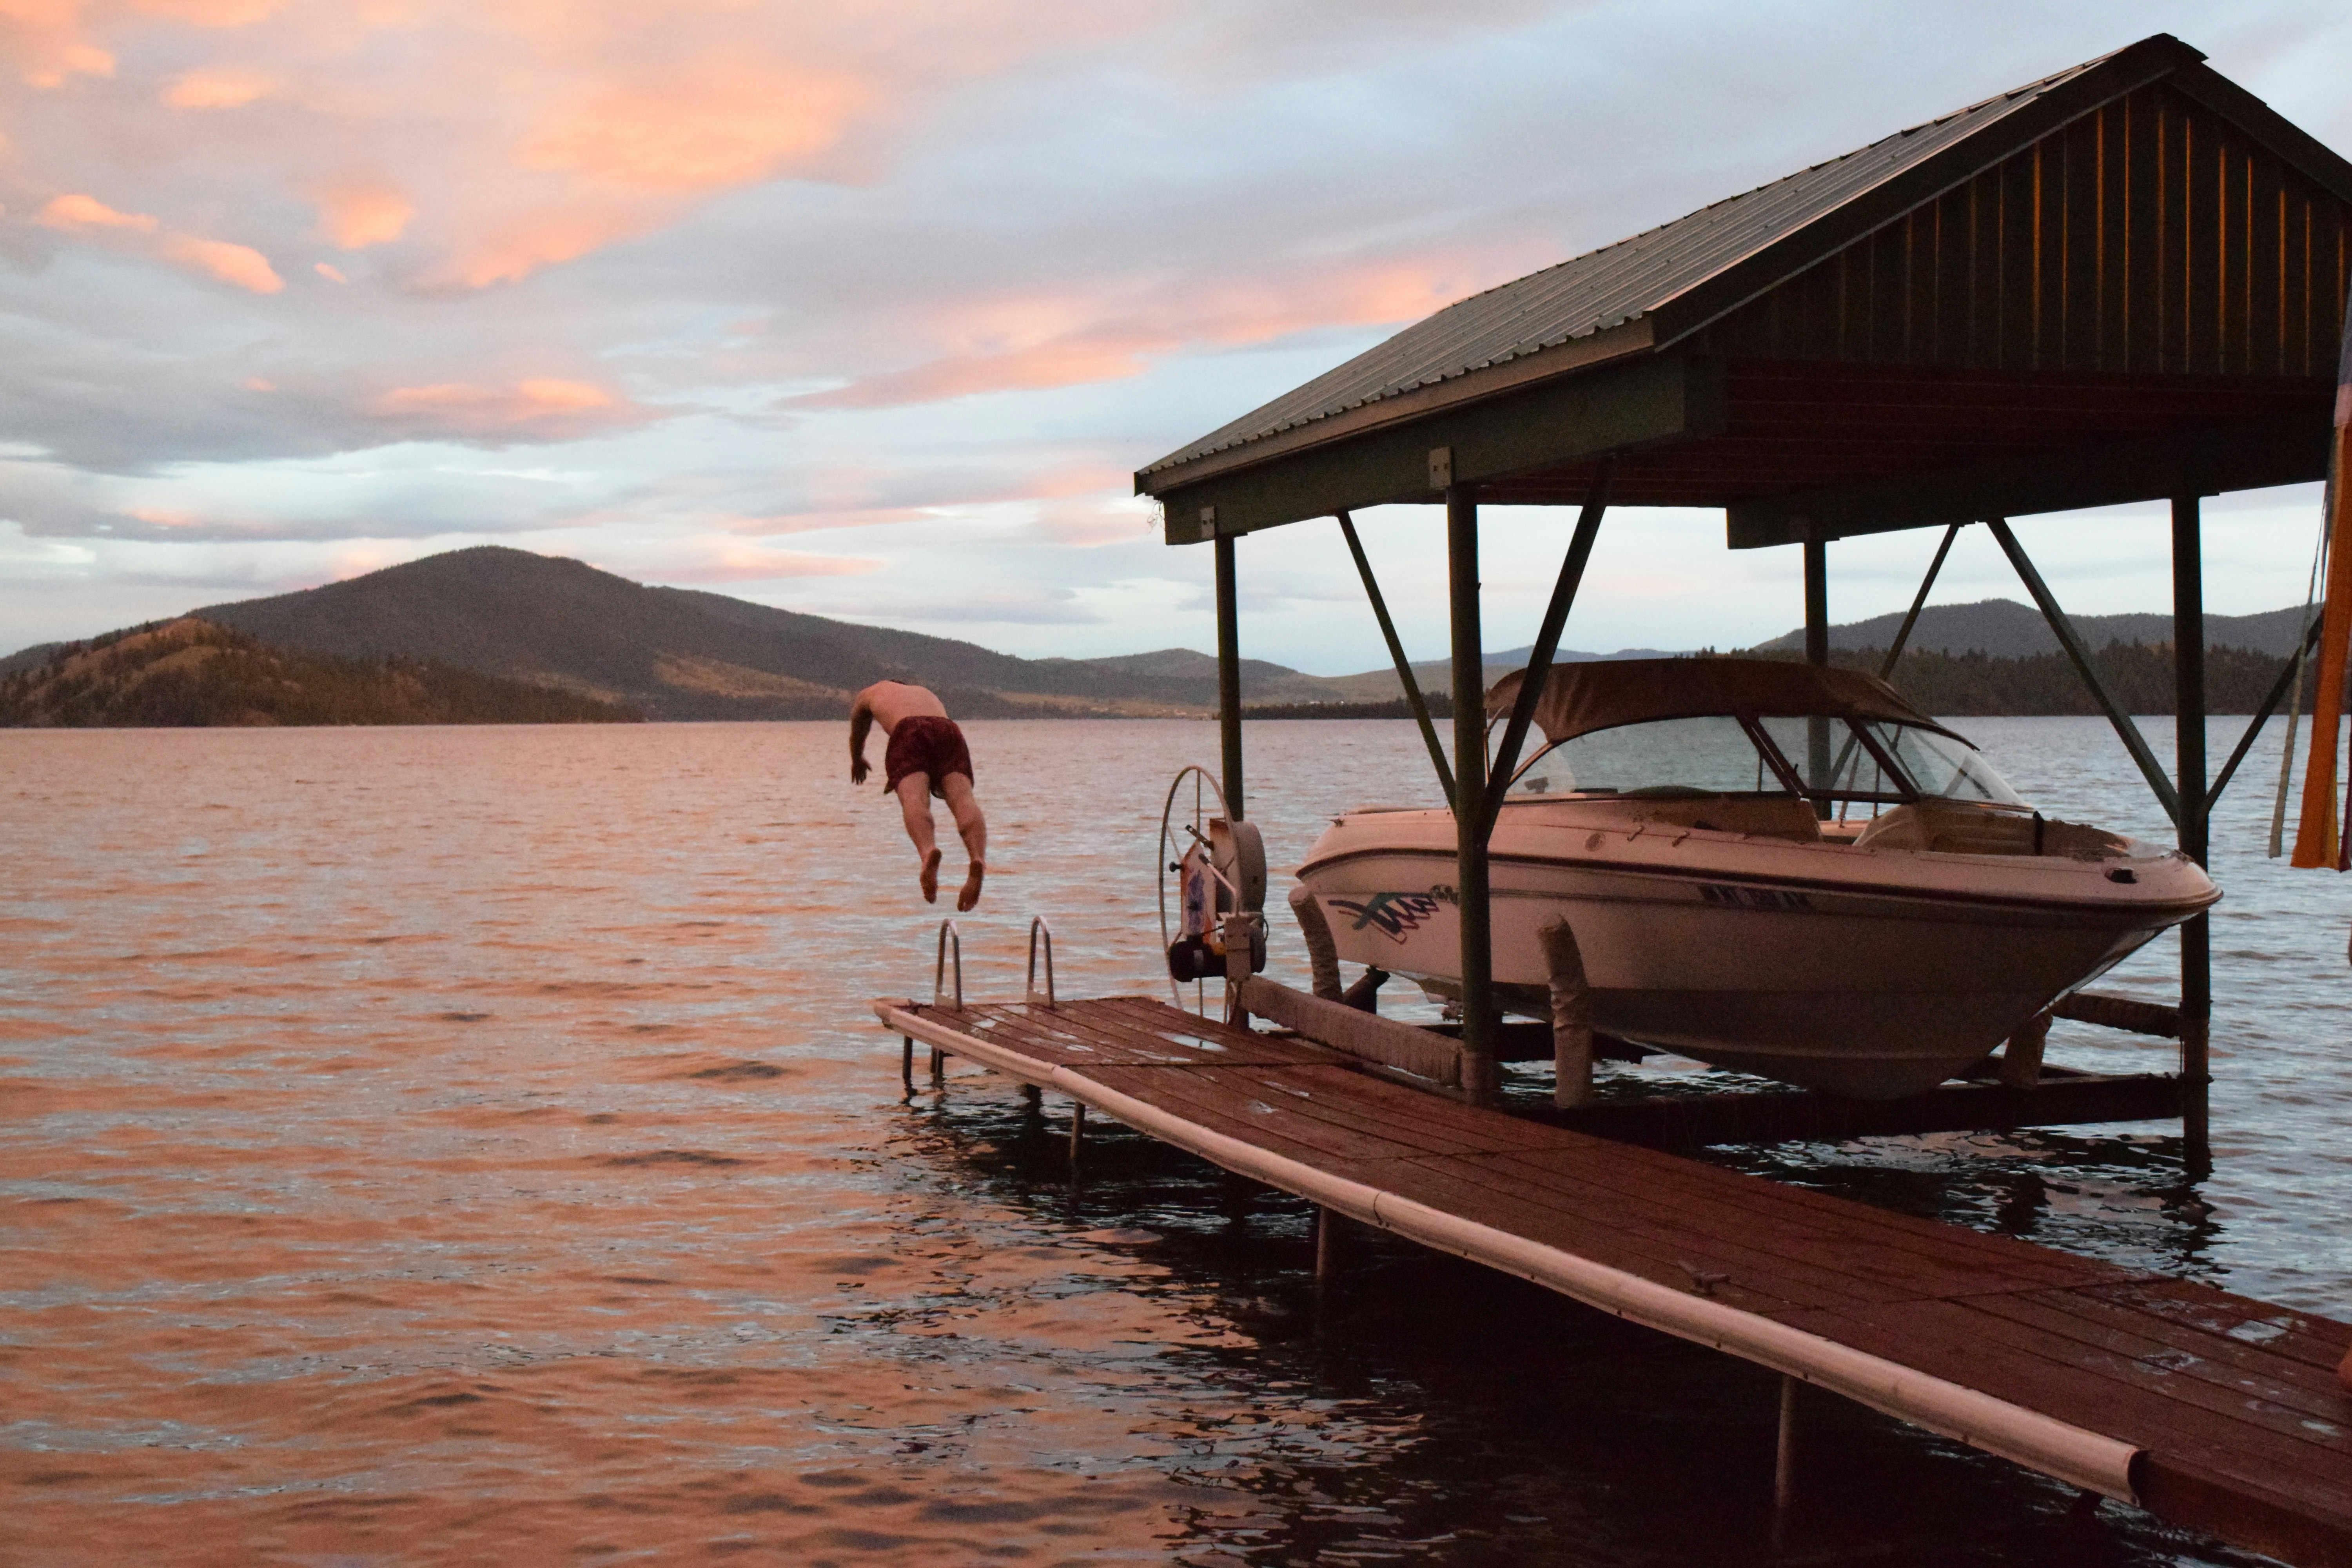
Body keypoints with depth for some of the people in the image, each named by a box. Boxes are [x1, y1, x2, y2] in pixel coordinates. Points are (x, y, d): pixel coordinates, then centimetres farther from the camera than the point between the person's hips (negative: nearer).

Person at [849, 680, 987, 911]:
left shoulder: (871, 693, 39)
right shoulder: (926, 693, 46)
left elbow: (857, 734, 54)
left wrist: (857, 761, 75)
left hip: (909, 732, -3)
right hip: (949, 730, 3)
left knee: (914, 798, -24)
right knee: (962, 798, -17)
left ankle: (928, 851, -57)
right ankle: (978, 859, -47)